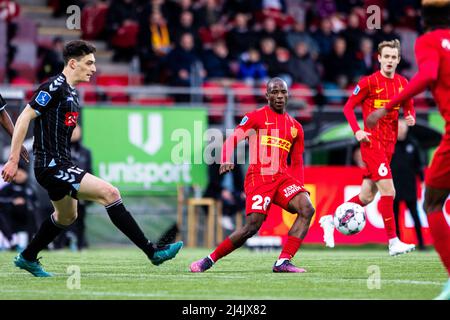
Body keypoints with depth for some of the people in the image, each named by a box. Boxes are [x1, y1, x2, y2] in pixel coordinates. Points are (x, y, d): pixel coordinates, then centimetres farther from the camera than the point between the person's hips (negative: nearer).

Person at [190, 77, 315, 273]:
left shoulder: (295, 127, 19)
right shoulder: (255, 117, 4)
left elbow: (297, 163, 23)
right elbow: (232, 140, -7)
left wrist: (300, 190, 12)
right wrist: (226, 160, -27)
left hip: (283, 177, 5)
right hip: (259, 176, -5)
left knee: (307, 209, -20)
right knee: (252, 226, -16)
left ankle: (283, 262, -21)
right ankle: (209, 260, 1)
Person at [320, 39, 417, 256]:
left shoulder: (402, 83, 8)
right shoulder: (369, 82, -8)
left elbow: (408, 107, 21)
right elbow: (348, 107, -2)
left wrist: (411, 117, -2)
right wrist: (357, 131, -14)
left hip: (389, 144, 7)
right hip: (372, 142, -7)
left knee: (367, 197, 11)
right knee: (388, 191, -15)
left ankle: (330, 220, 29)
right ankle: (393, 242, -12)